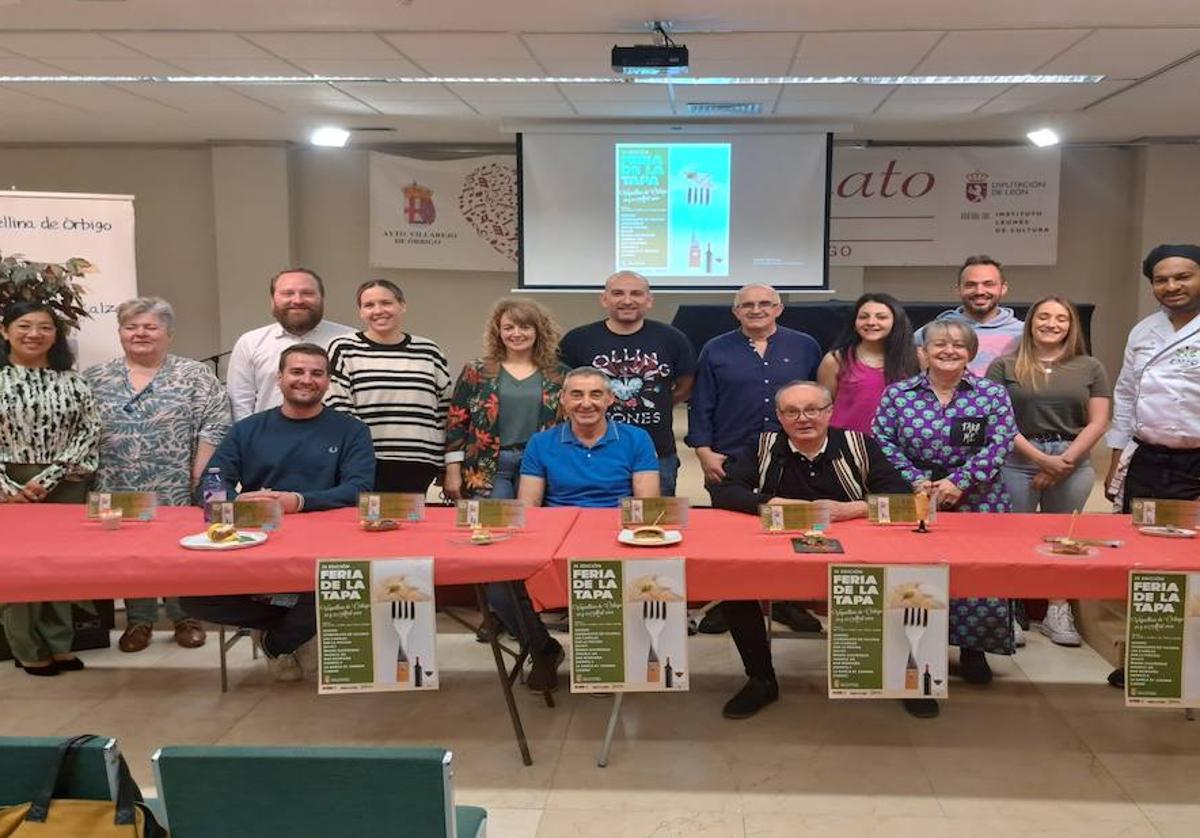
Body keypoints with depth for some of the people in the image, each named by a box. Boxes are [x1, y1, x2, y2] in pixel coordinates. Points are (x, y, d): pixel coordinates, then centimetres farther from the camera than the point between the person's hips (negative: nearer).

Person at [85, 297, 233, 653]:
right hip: (117, 492, 3)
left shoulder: (194, 376, -1)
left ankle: (185, 617, 21)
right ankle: (138, 620, 24)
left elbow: (215, 427, -6)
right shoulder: (96, 379, 9)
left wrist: (198, 476, -11)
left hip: (176, 492, -2)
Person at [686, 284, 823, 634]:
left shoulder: (805, 348, 8)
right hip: (730, 461, -1)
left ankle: (788, 602, 21)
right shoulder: (716, 351, 6)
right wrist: (705, 453, -5)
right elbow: (700, 406, 4)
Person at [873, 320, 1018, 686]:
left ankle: (973, 649, 17)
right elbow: (882, 442, 1)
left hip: (977, 502, 0)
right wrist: (915, 481, -11)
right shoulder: (897, 393, 4)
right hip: (913, 502, 0)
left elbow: (999, 445, -4)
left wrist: (959, 482, -14)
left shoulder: (993, 394, 3)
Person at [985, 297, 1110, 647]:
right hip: (1018, 461, -2)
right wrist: (1041, 458, -10)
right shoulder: (1005, 366, 4)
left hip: (1073, 462, 2)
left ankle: (1058, 613, 15)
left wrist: (1065, 461, -6)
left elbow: (1097, 422, 5)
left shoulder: (1090, 368, 10)